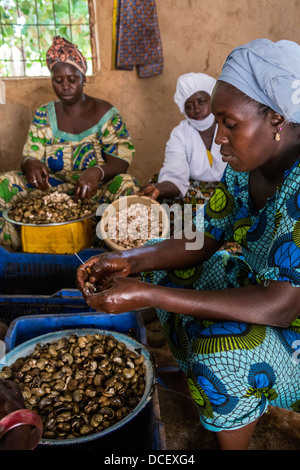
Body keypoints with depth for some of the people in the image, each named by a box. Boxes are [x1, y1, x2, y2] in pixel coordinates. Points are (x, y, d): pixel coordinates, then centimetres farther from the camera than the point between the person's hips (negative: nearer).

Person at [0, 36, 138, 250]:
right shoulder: (44, 114, 10)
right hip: (51, 190, 3)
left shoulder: (105, 113, 0)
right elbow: (29, 157, 5)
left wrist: (97, 172, -32)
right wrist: (31, 164, -22)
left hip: (96, 193, -2)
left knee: (125, 185, -33)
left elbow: (121, 163, -9)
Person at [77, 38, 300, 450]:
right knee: (162, 269, 5)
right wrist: (130, 261, -16)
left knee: (224, 353, -31)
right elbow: (205, 239, -1)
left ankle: (233, 443, 3)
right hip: (256, 281, 8)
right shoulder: (244, 164, -8)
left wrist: (147, 295, -35)